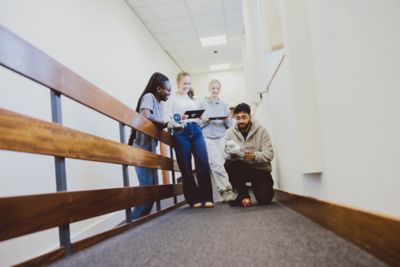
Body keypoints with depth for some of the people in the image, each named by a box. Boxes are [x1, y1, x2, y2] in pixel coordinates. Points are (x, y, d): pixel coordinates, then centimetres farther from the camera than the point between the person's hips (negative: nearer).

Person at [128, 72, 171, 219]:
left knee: (152, 186, 10)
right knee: (147, 186, -10)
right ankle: (135, 219, -1)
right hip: (142, 149, -9)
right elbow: (146, 116, -30)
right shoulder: (149, 96, -10)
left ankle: (140, 218, 17)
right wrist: (164, 123, -15)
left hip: (150, 149, 10)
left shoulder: (159, 103, 16)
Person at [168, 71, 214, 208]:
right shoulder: (173, 98, 6)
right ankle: (194, 199, 8)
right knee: (186, 167, 0)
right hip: (180, 132, -4)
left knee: (203, 163, -7)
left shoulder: (193, 99, 21)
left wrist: (201, 119, -1)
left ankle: (206, 198, -2)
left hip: (196, 131, 4)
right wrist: (179, 118, -20)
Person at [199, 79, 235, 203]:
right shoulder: (203, 104, 8)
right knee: (217, 163, -17)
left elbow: (230, 124, 11)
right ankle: (227, 189, -13)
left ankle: (222, 192, 3)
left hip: (221, 138, 2)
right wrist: (204, 121, -13)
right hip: (208, 138, -1)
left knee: (217, 164, -6)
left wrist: (226, 120, -10)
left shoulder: (224, 105, 14)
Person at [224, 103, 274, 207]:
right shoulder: (230, 132, -5)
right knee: (228, 164, -29)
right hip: (241, 169, 2)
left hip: (260, 170, -1)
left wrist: (254, 156, -36)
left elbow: (269, 154, -17)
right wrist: (232, 154, -36)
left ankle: (256, 185, 19)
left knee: (264, 198, -20)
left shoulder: (261, 130, -10)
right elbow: (226, 154, -12)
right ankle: (243, 195, -8)